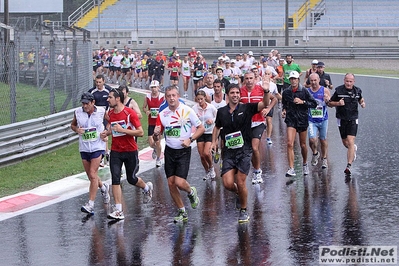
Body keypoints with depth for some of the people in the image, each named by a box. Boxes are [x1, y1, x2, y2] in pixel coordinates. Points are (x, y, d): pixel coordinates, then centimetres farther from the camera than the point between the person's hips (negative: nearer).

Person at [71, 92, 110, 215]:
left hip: (97, 147, -4)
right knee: (91, 176, 12)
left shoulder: (101, 112, -6)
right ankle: (104, 187, 43)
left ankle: (90, 204, -13)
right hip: (84, 148, 4)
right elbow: (72, 125, 15)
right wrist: (77, 129, -7)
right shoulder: (78, 112, -1)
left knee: (93, 175, -14)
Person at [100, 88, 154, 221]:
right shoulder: (110, 113, 4)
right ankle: (118, 211, -11)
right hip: (115, 151, 4)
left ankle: (147, 187, 44)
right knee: (115, 179, -10)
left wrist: (122, 130, -23)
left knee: (131, 179, 9)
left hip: (130, 151, -4)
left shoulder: (130, 113, -15)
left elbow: (140, 132, -16)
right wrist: (107, 132, 0)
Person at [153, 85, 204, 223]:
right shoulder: (162, 114, 2)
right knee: (171, 183, 3)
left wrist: (190, 139, -16)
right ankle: (182, 212, 19)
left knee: (179, 182, -15)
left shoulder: (187, 111, -9)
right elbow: (156, 139, 7)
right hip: (169, 151, 4)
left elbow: (201, 128, -2)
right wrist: (156, 134, -17)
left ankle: (191, 192, 21)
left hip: (183, 151, -4)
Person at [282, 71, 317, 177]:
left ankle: (305, 164, 37)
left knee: (303, 145, 10)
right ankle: (291, 169, -14)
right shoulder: (286, 92, 3)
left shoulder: (304, 91, -4)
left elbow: (314, 104, -3)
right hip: (291, 120, 1)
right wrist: (284, 110, 0)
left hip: (302, 120, -1)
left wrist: (302, 102, -15)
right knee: (289, 144, -14)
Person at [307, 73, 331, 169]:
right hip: (311, 120, 0)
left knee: (323, 140, 10)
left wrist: (328, 100, -23)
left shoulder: (325, 91, -3)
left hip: (323, 120, 1)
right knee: (312, 139, -16)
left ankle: (324, 158, 30)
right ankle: (315, 153, 15)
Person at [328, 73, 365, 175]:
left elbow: (360, 99, 22)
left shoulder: (357, 90, 0)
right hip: (342, 120, 1)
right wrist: (337, 103, -20)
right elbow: (330, 103, 0)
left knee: (350, 142, -14)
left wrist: (363, 103, -1)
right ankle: (354, 148, 49)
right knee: (345, 143, 13)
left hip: (353, 120, -1)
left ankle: (349, 166, -16)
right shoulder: (339, 90, -7)